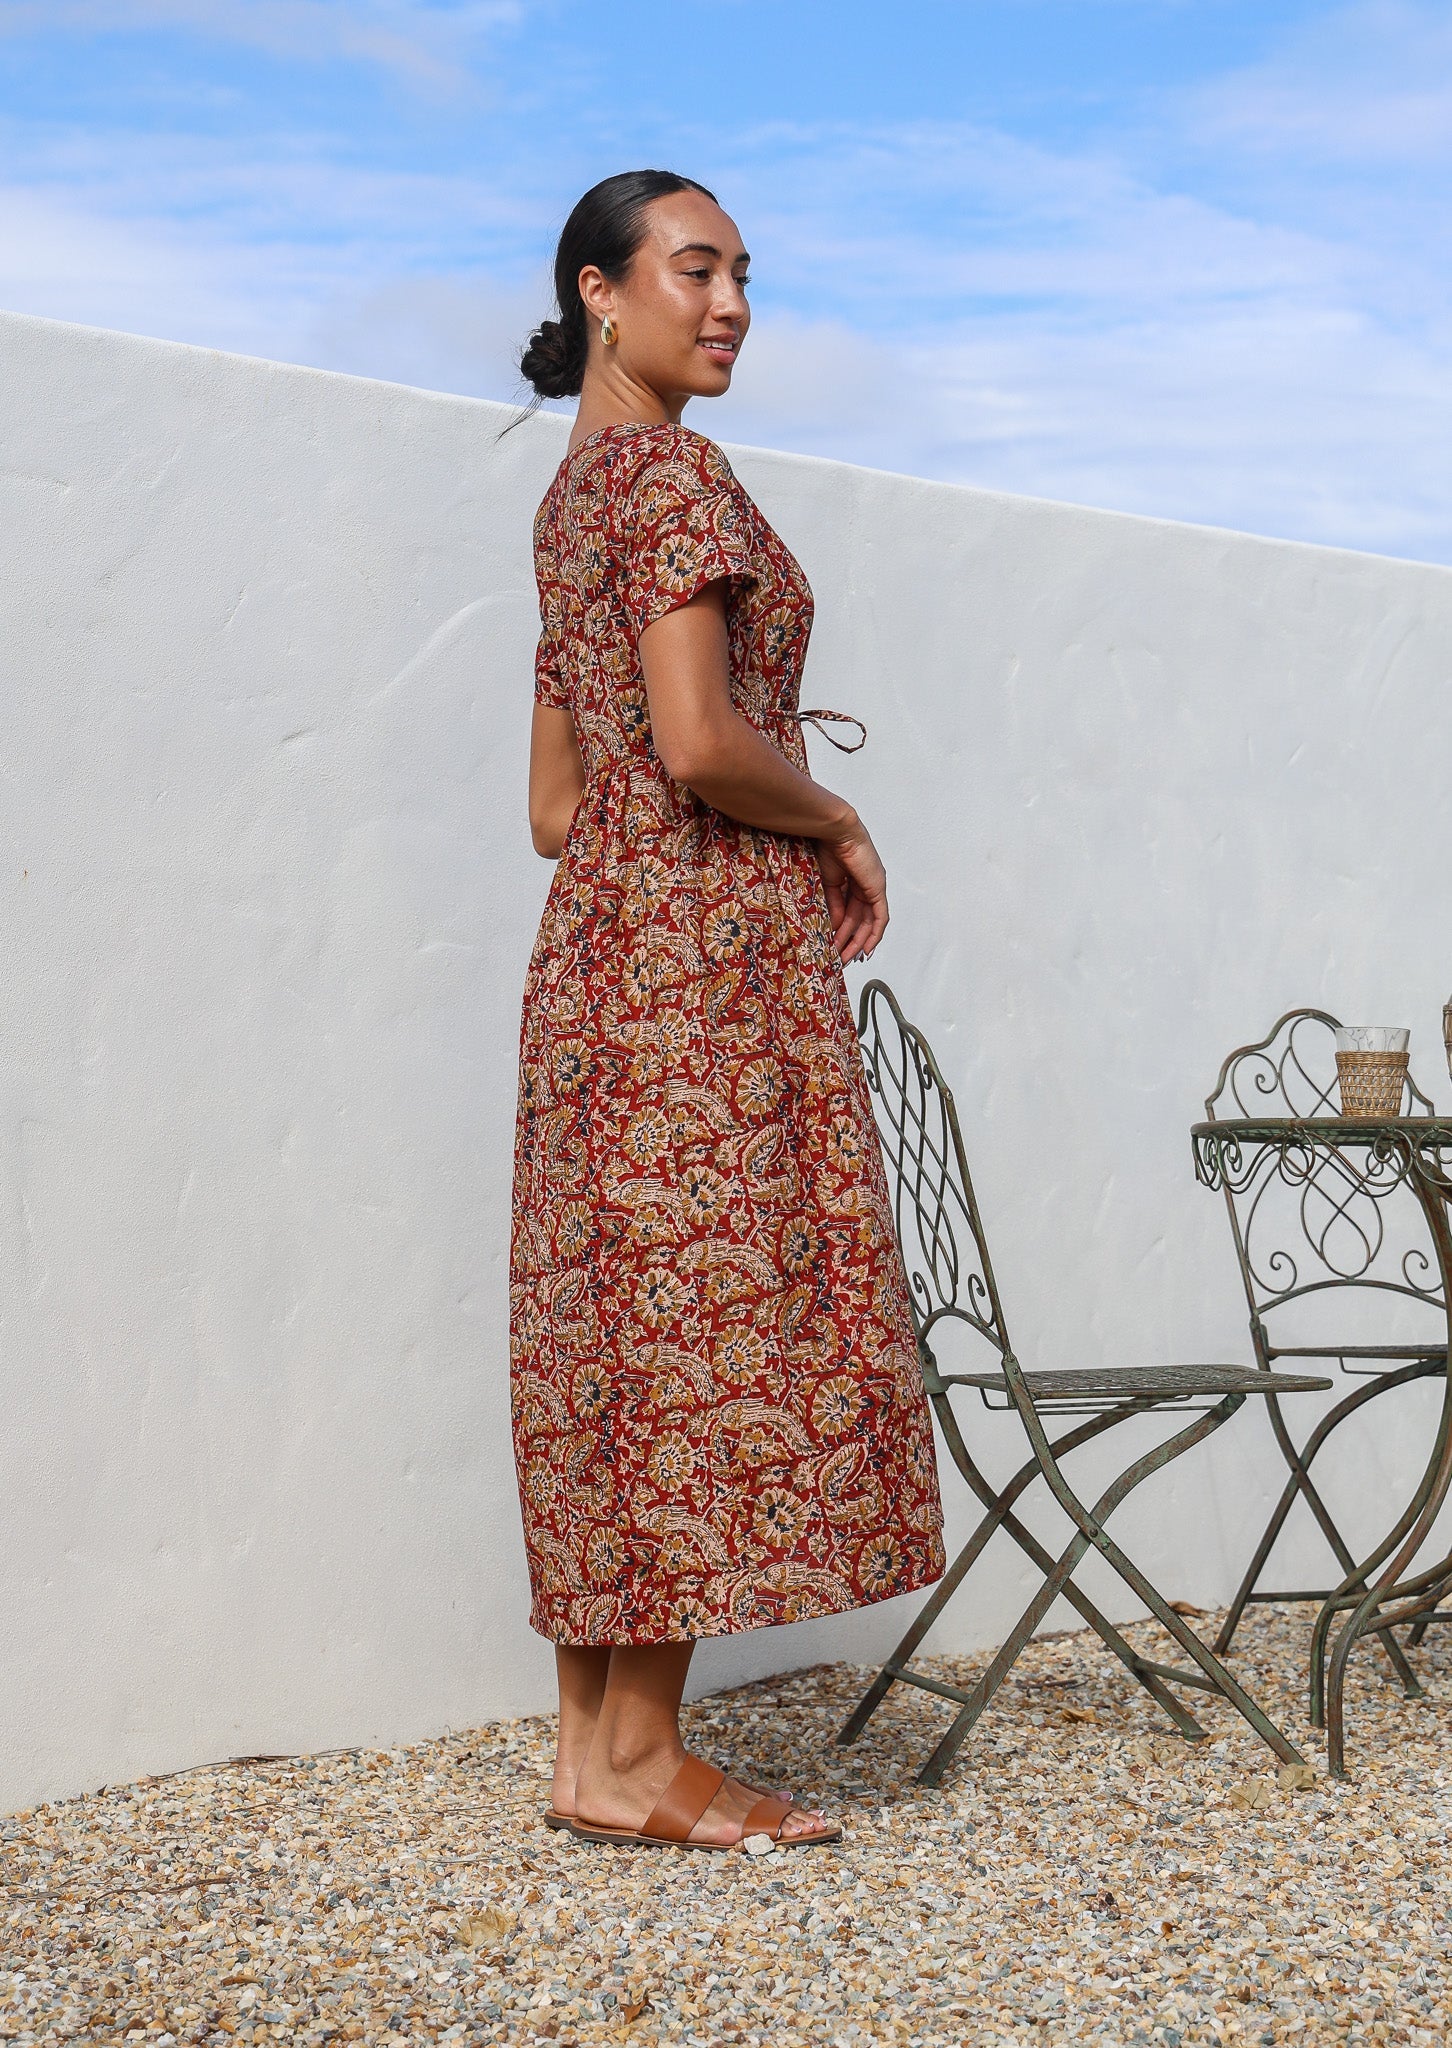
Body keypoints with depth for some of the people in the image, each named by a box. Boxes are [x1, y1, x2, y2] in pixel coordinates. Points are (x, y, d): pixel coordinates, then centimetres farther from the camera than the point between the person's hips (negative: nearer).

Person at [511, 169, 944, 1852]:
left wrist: (791, 840, 19)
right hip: (713, 944, -9)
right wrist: (841, 826, -4)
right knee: (707, 1310, -7)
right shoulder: (675, 472, -8)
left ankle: (592, 1739, 11)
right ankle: (639, 1758, -3)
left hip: (597, 938, 9)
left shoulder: (569, 496, 21)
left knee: (618, 1319, 7)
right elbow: (700, 741, -20)